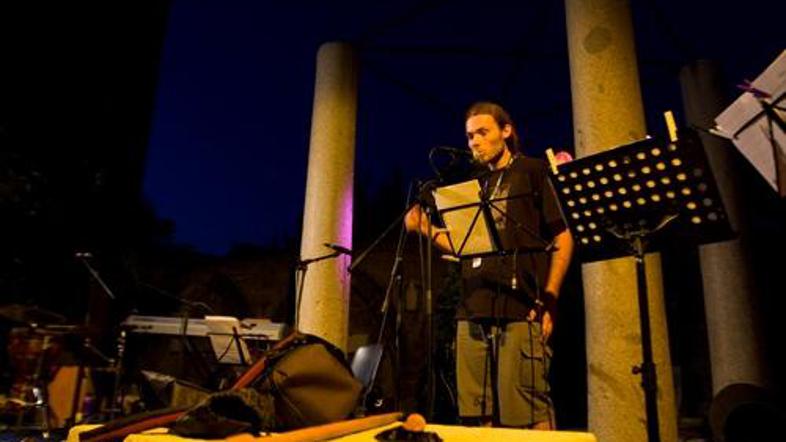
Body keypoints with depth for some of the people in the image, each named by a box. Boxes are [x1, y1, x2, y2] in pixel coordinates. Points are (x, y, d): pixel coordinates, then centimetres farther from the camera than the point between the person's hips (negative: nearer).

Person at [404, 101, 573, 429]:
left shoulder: (534, 172, 6)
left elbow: (563, 238, 0)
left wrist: (549, 299, -9)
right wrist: (427, 228, 8)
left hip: (521, 309, -6)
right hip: (473, 311, 6)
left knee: (528, 411, -7)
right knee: (477, 414, 7)